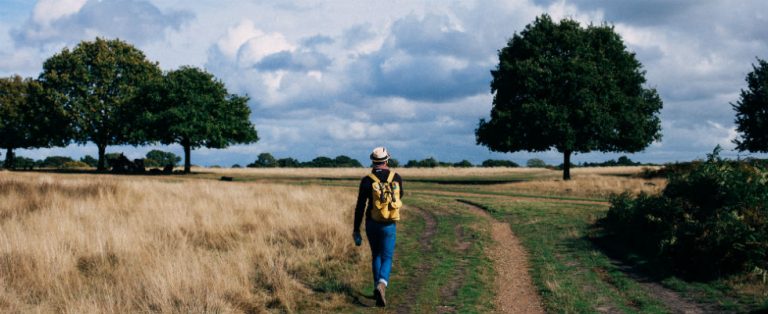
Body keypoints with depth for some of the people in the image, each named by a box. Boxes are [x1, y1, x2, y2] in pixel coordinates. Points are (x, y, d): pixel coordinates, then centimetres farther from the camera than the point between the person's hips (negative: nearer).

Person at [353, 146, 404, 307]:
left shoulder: (366, 181, -9)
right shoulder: (396, 178, -5)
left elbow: (360, 207, -8)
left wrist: (356, 230, -1)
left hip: (371, 224, 1)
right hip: (389, 225, -1)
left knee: (376, 256, 21)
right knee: (387, 259, 4)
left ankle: (378, 288, 25)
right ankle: (382, 284, -24)